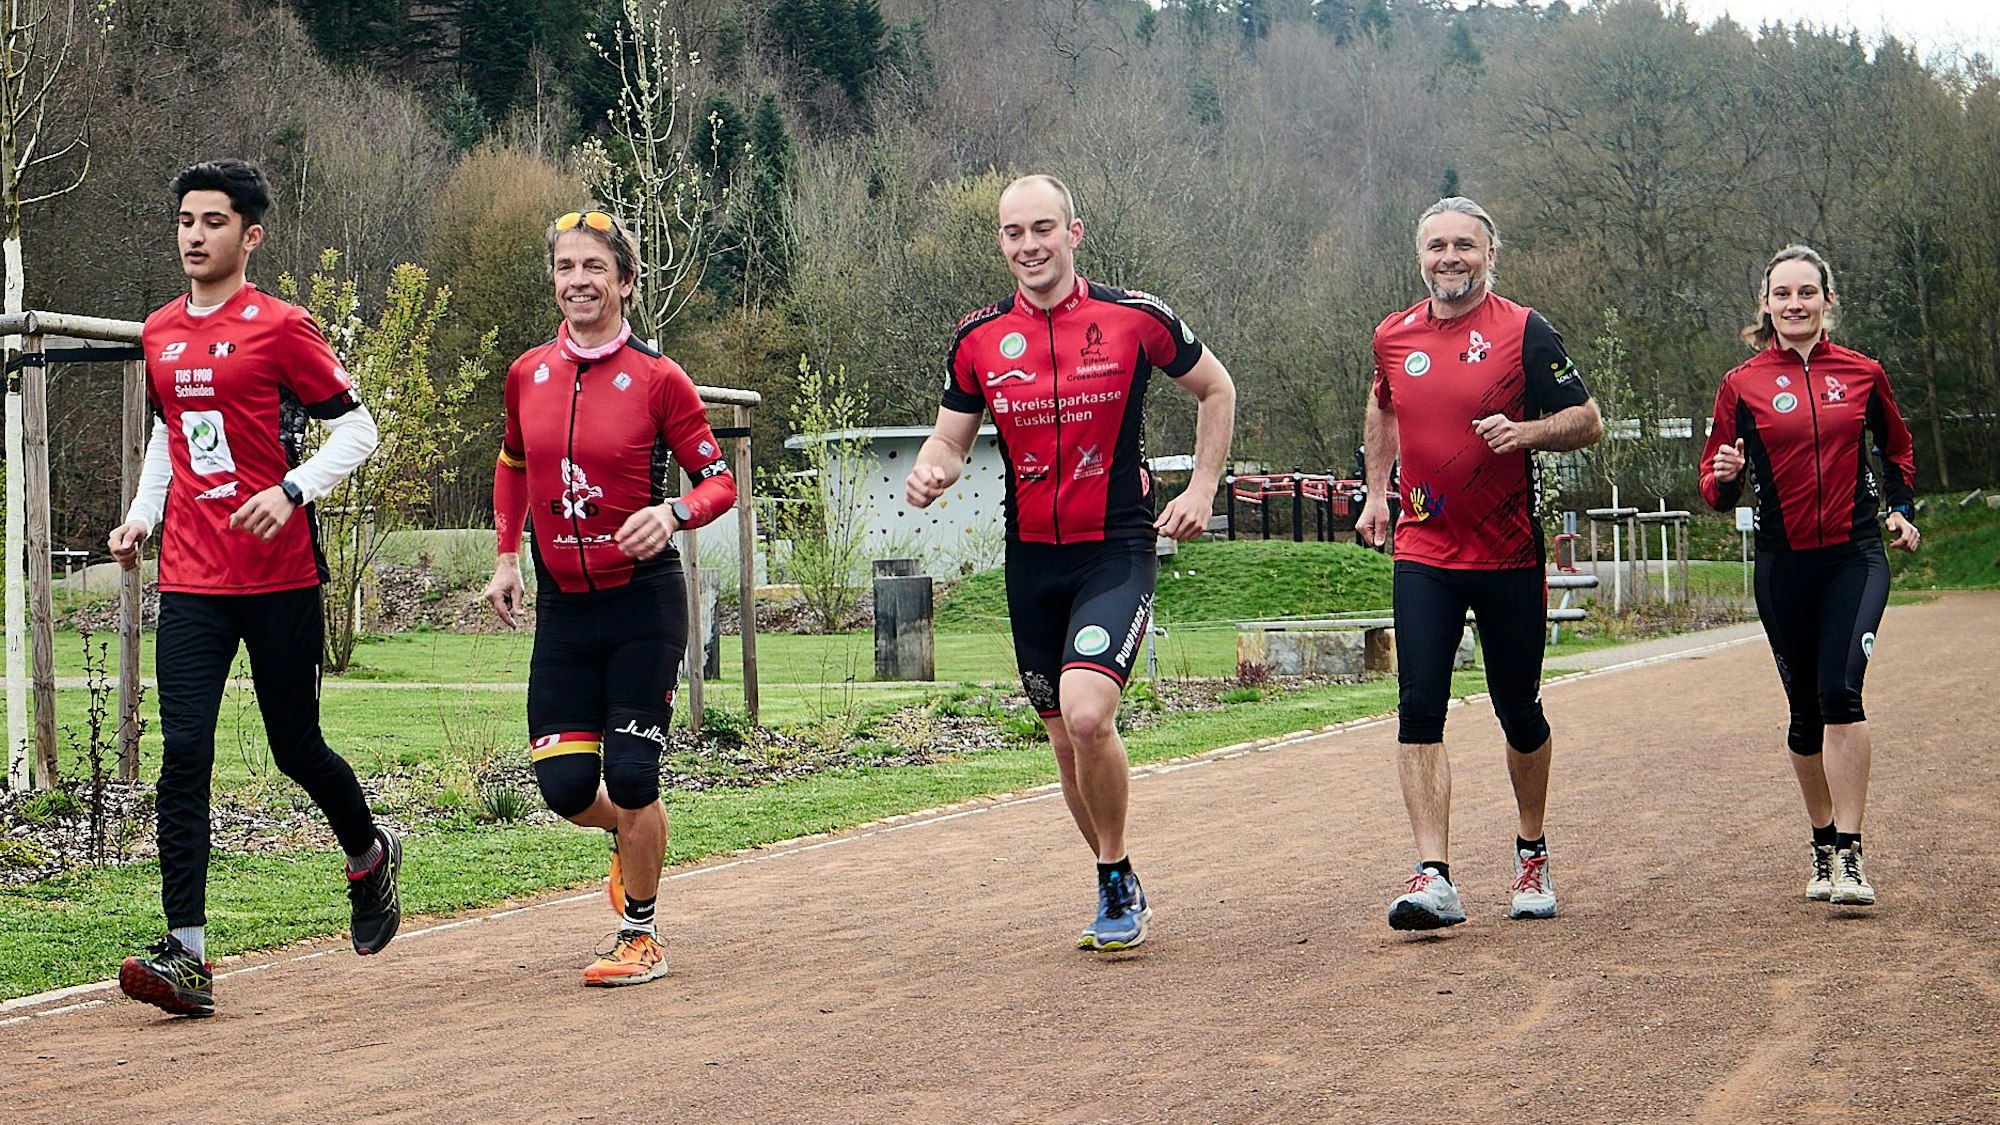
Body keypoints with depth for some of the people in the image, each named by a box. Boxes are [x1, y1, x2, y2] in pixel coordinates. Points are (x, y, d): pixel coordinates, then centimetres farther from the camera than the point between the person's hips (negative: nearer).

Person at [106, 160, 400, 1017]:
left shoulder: (281, 327, -5)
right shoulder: (159, 334, 12)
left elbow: (356, 429, -4)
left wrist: (292, 492, -18)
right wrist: (141, 516, 14)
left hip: (280, 578, -4)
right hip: (190, 581, 4)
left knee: (295, 749, 7)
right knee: (184, 754, -9)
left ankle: (370, 853, 38)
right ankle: (187, 953, -13)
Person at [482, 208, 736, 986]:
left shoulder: (657, 377, -8)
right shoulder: (527, 375, 4)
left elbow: (720, 481, -4)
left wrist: (673, 513, -23)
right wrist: (507, 556, 15)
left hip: (642, 603, -4)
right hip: (562, 607, 4)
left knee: (630, 774, -8)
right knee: (564, 784, -2)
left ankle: (641, 935, 12)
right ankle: (629, 837, 34)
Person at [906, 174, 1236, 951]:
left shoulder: (1134, 318, -5)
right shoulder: (979, 340, 2)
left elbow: (1215, 391, 9)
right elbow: (951, 437, 11)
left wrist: (1201, 490, 2)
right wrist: (930, 471, -12)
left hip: (1117, 551, -4)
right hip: (1031, 560, 4)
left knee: (1086, 713, -23)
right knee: (1066, 739, 10)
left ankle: (1117, 879, -2)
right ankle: (1117, 892, 29)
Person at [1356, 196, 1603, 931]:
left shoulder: (1524, 331, -6)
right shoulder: (1394, 336, 6)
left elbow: (1588, 421, -5)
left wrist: (1526, 432, -23)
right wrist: (1376, 492, 20)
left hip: (1509, 556, -2)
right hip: (1424, 552, 2)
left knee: (1519, 712, 8)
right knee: (1419, 709, -12)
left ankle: (1532, 856, 30)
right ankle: (1433, 877, -15)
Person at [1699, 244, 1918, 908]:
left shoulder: (1862, 374, 5)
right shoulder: (1743, 386, 2)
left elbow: (1895, 448, 23)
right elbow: (1718, 491, 5)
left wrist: (1901, 509, 9)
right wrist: (1724, 477, -17)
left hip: (1856, 556, -1)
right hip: (1784, 564, 1)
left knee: (1840, 690, -18)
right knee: (1806, 710, 8)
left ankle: (1850, 854, -18)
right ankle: (1824, 848, 25)